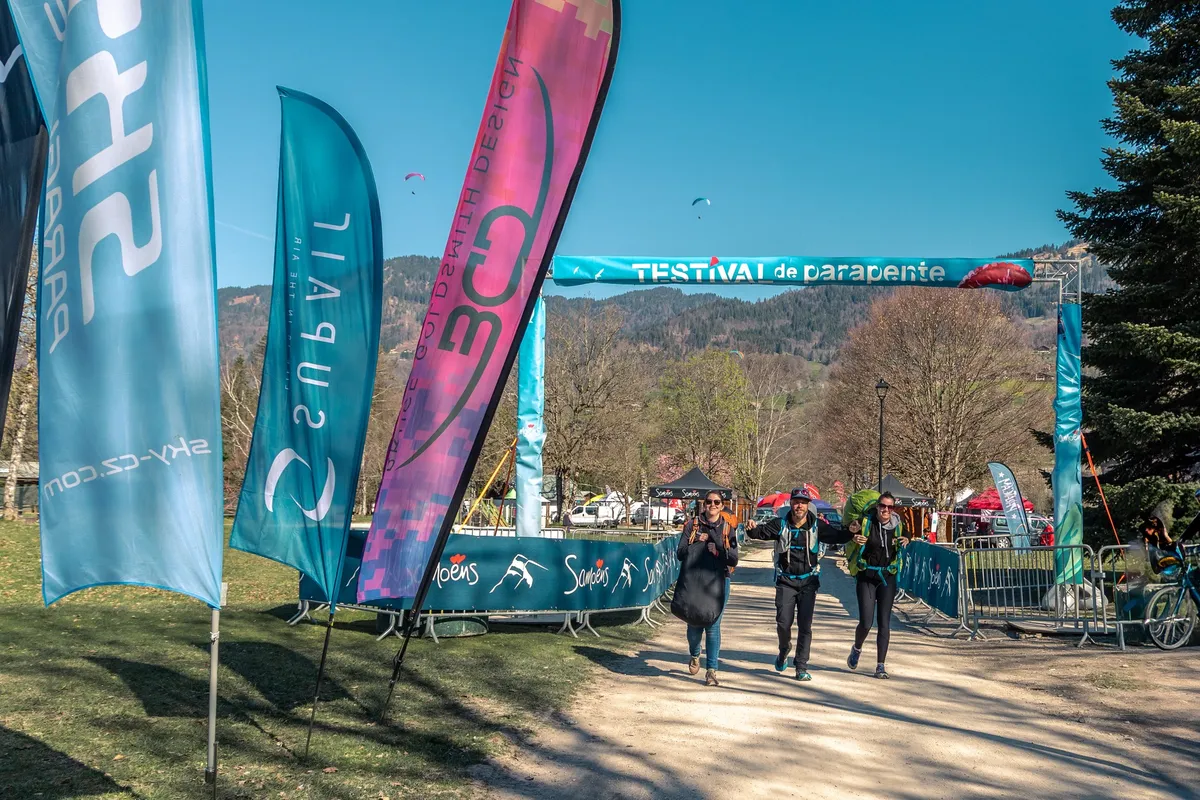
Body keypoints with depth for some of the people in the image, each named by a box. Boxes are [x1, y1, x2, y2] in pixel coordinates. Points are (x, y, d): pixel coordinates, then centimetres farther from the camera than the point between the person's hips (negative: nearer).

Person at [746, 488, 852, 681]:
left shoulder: (816, 525, -3)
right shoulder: (781, 524, -5)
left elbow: (837, 537, -2)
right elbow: (763, 532, -12)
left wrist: (851, 533, -22)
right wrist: (752, 529, -35)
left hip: (808, 580, 0)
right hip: (785, 580, 0)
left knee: (805, 625, -2)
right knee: (783, 622, -3)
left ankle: (801, 667, 6)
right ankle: (784, 651, 29)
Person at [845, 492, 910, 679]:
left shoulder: (897, 525, 1)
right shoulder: (865, 523, -8)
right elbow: (848, 548, 1)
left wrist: (904, 542, 2)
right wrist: (854, 540, -20)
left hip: (887, 577, 3)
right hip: (866, 577, -2)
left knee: (884, 623, -1)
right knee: (865, 622, -6)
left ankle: (880, 665, 7)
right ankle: (856, 649, 26)